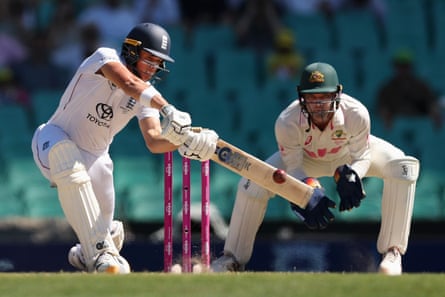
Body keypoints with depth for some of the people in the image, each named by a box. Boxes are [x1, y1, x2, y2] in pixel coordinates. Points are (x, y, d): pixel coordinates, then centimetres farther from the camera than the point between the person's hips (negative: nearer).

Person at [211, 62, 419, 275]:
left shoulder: (356, 114, -38)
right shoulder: (287, 123, -36)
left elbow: (362, 157, -23)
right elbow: (293, 167, -24)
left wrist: (349, 176, -46)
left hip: (349, 156, 0)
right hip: (307, 159, 0)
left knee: (403, 167, -27)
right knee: (253, 185, -18)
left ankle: (392, 251, -21)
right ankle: (234, 258, 3)